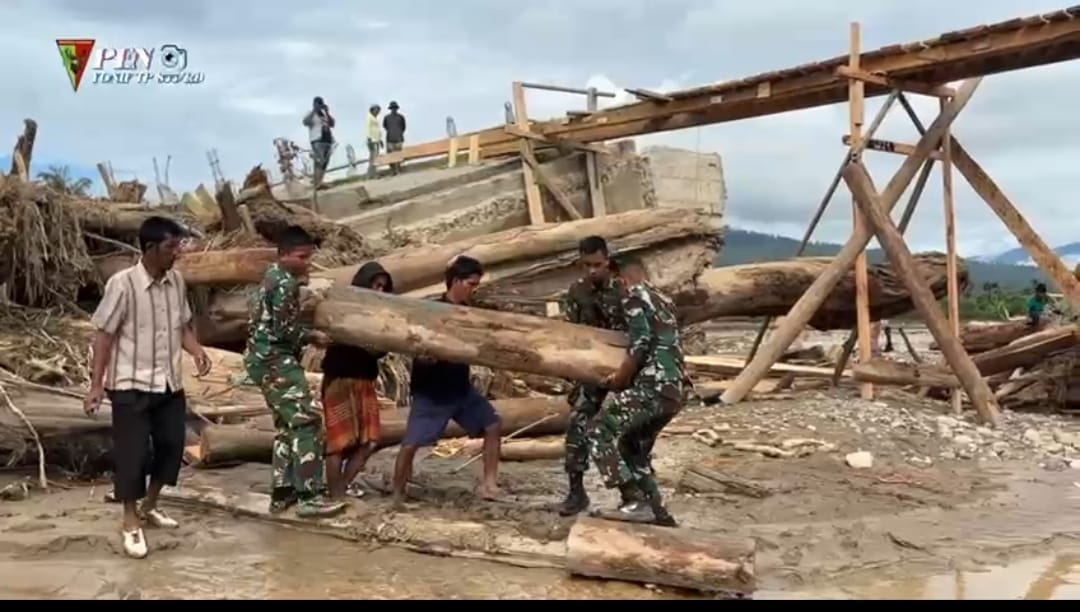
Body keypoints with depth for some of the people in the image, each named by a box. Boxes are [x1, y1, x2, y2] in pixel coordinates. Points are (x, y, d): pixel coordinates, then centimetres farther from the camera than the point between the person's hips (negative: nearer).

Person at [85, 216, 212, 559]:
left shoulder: (177, 282, 1)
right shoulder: (123, 284, -17)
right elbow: (104, 335, -12)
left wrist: (198, 352, -8)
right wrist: (96, 384, -14)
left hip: (170, 383, 6)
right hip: (131, 385, -6)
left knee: (172, 447, 13)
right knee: (132, 453, 1)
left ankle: (149, 507, 34)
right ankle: (130, 523, 17)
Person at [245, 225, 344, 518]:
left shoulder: (274, 276, 15)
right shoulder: (286, 283, -17)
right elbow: (284, 331, -20)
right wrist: (312, 337, -6)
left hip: (266, 358, 11)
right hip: (275, 360, -11)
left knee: (288, 424, 15)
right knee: (307, 420, -11)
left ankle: (282, 493, 18)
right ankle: (309, 496, -12)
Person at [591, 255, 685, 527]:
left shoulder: (634, 296, -2)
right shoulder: (664, 300, 24)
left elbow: (640, 344, -13)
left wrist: (619, 378, -1)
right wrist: (627, 375, 27)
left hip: (652, 386, -9)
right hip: (674, 390, 9)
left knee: (602, 431, -5)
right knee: (634, 446, 21)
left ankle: (636, 502, -13)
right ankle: (658, 512, 19)